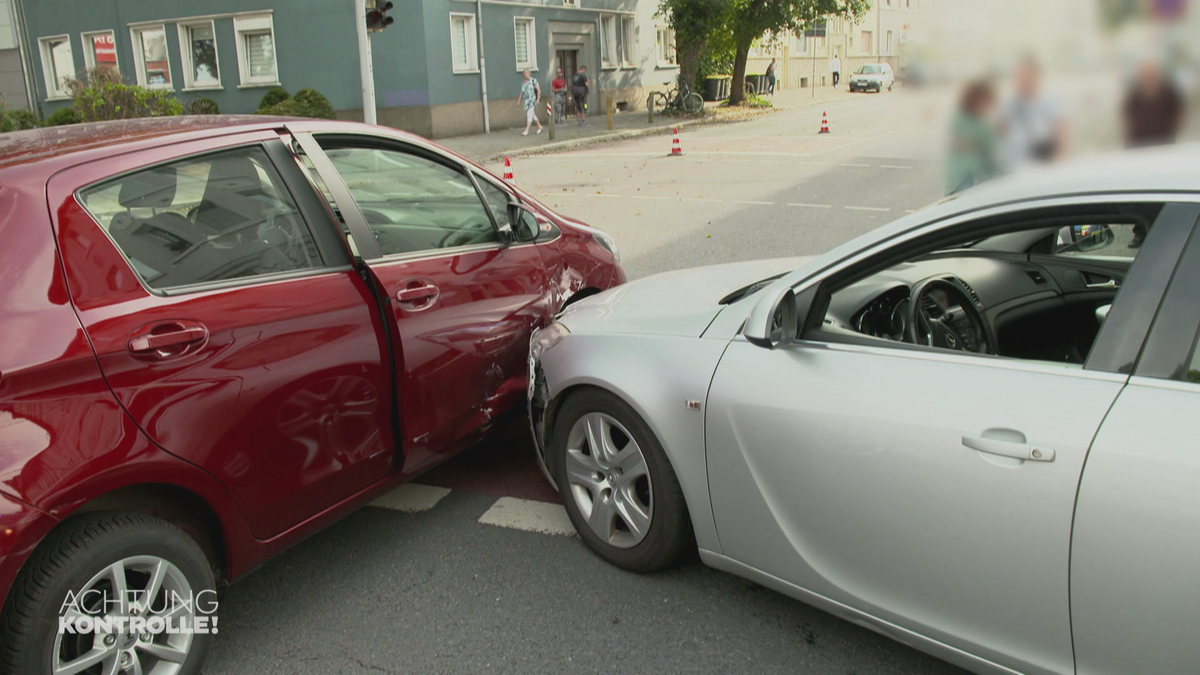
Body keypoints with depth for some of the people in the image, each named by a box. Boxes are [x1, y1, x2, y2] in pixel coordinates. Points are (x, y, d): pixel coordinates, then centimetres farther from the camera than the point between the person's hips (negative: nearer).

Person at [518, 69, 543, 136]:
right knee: (532, 114, 12)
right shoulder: (523, 83, 14)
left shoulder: (533, 80, -6)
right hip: (526, 101, 7)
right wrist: (519, 101, 8)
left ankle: (527, 130, -17)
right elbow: (521, 93, 16)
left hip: (532, 100, -7)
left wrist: (538, 99, -16)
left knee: (529, 114, -13)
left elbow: (539, 90, -10)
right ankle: (539, 127, 28)